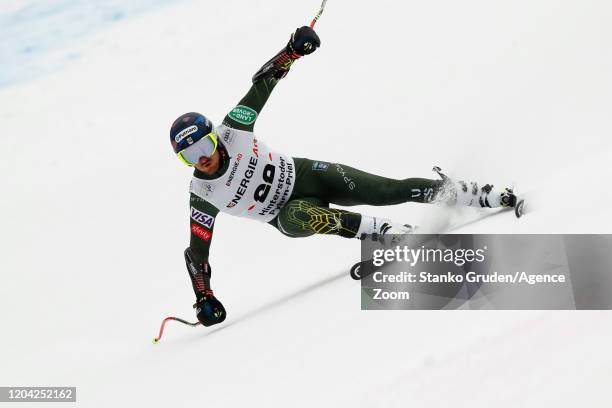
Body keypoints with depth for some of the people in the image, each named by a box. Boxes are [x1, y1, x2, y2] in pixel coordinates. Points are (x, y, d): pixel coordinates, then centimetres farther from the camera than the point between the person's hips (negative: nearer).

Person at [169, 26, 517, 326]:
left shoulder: (231, 131, -16)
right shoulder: (203, 196, -18)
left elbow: (263, 81, -8)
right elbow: (197, 252, -13)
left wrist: (294, 49, -20)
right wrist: (204, 300, -20)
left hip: (303, 174, 1)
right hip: (291, 212, -1)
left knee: (387, 191, -13)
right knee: (301, 217, -39)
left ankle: (481, 196, -5)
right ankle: (383, 232, -29)